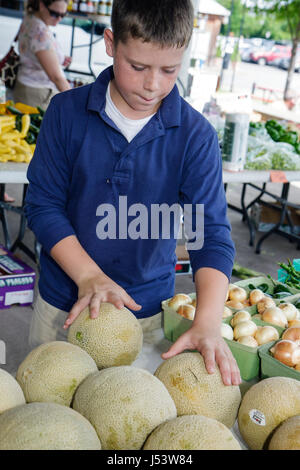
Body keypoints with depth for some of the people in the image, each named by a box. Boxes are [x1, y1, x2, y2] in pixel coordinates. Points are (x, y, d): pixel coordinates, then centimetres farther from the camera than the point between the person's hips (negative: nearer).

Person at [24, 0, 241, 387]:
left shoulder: (196, 135, -12)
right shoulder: (67, 112, -10)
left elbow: (211, 232, -15)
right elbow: (43, 204, -8)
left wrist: (208, 323, -29)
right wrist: (88, 275, -21)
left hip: (146, 311, 0)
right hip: (63, 304, 1)